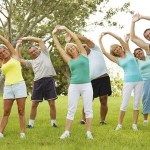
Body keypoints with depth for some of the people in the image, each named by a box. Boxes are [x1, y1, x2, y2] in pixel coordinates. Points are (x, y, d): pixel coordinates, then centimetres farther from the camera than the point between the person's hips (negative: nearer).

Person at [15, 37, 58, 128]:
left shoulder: (44, 53, 16)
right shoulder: (31, 62, 23)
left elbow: (39, 40, 11)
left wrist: (26, 38, 16)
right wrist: (17, 46, 20)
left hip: (49, 80, -3)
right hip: (38, 82, 4)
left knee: (52, 104, -3)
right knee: (34, 104, 4)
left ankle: (53, 123, 7)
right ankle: (31, 123, 14)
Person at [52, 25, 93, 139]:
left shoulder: (83, 54, 7)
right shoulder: (69, 60, 11)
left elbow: (76, 38, 3)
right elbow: (58, 47, 14)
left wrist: (65, 28, 8)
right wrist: (54, 34, 17)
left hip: (86, 85, -2)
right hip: (74, 86, 2)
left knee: (88, 109, 0)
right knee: (71, 110, 2)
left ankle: (89, 132, 4)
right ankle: (67, 132, 5)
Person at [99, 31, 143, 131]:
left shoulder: (128, 53, 9)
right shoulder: (118, 60, 7)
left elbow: (120, 39, 2)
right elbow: (104, 52, 3)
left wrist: (108, 32, 5)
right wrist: (100, 40, 10)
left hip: (139, 80, 1)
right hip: (128, 81, -1)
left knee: (137, 103, 2)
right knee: (124, 104, -5)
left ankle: (135, 124, 7)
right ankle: (120, 124, 5)